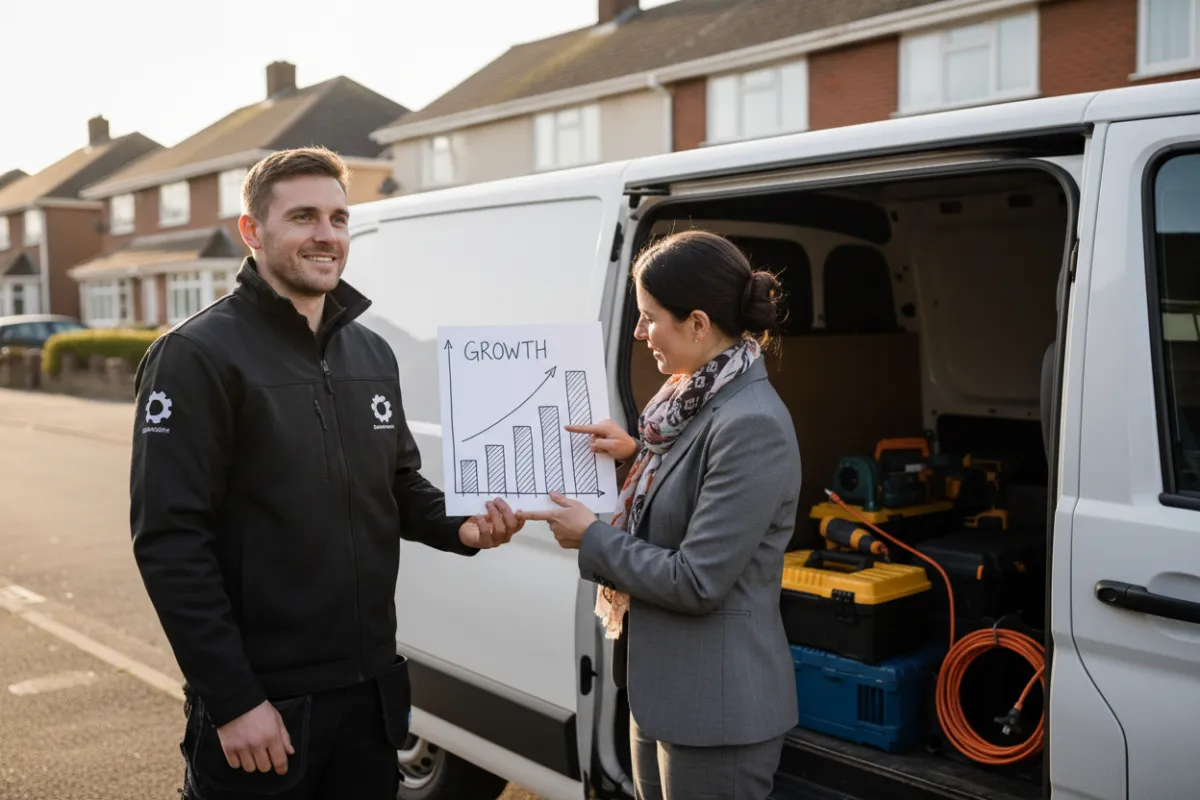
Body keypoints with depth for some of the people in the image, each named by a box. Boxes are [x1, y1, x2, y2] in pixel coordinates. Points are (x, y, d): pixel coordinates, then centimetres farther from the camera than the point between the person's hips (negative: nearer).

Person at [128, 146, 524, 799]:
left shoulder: (372, 353, 10)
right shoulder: (198, 355, -12)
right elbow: (169, 538, -16)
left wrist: (460, 525, -2)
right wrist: (232, 700, -18)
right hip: (260, 705, -6)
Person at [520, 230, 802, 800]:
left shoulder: (751, 424, -23)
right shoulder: (699, 400, 6)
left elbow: (696, 582, -22)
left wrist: (591, 539, -11)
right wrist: (637, 454, 4)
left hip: (718, 708, -9)